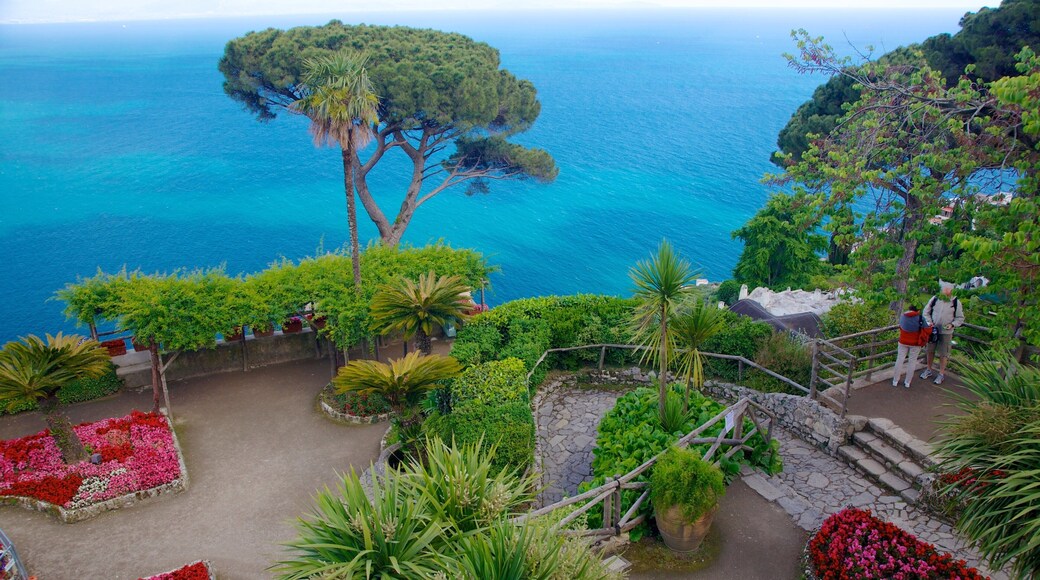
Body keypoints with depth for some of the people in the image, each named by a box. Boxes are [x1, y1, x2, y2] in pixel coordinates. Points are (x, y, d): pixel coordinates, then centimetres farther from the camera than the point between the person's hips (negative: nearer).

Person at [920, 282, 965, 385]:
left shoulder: (956, 303, -10)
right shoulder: (934, 299, -6)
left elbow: (960, 318, 0)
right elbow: (926, 312, 5)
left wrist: (952, 324, -16)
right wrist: (929, 322, -9)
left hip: (946, 332, -2)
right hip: (933, 330, 2)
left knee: (943, 354, 5)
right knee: (930, 350, 14)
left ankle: (941, 374, 20)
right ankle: (928, 370, 32)